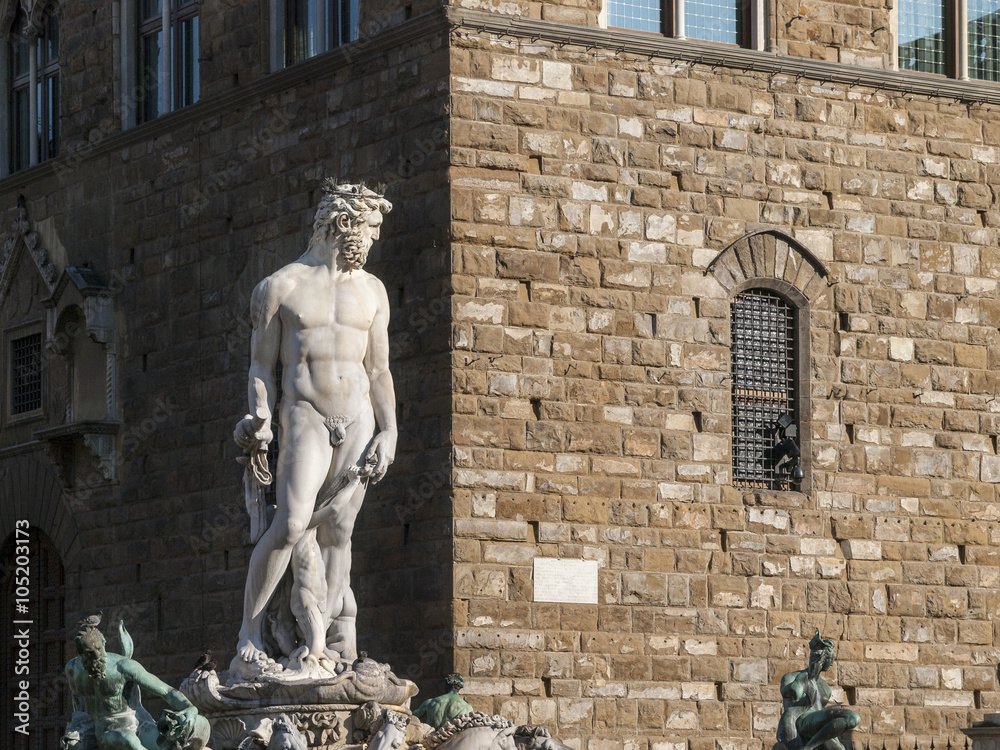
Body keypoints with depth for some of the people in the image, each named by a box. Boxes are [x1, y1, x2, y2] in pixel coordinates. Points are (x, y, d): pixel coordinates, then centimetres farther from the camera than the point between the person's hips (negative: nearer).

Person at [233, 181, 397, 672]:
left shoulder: (371, 290, 15)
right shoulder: (280, 288, 2)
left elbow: (379, 370, 15)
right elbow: (261, 364, 3)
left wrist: (388, 432, 5)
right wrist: (260, 416, -14)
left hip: (359, 419, 4)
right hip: (306, 415, -4)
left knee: (336, 531, -1)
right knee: (291, 524, -19)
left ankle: (320, 642, 0)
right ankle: (251, 633, -11)